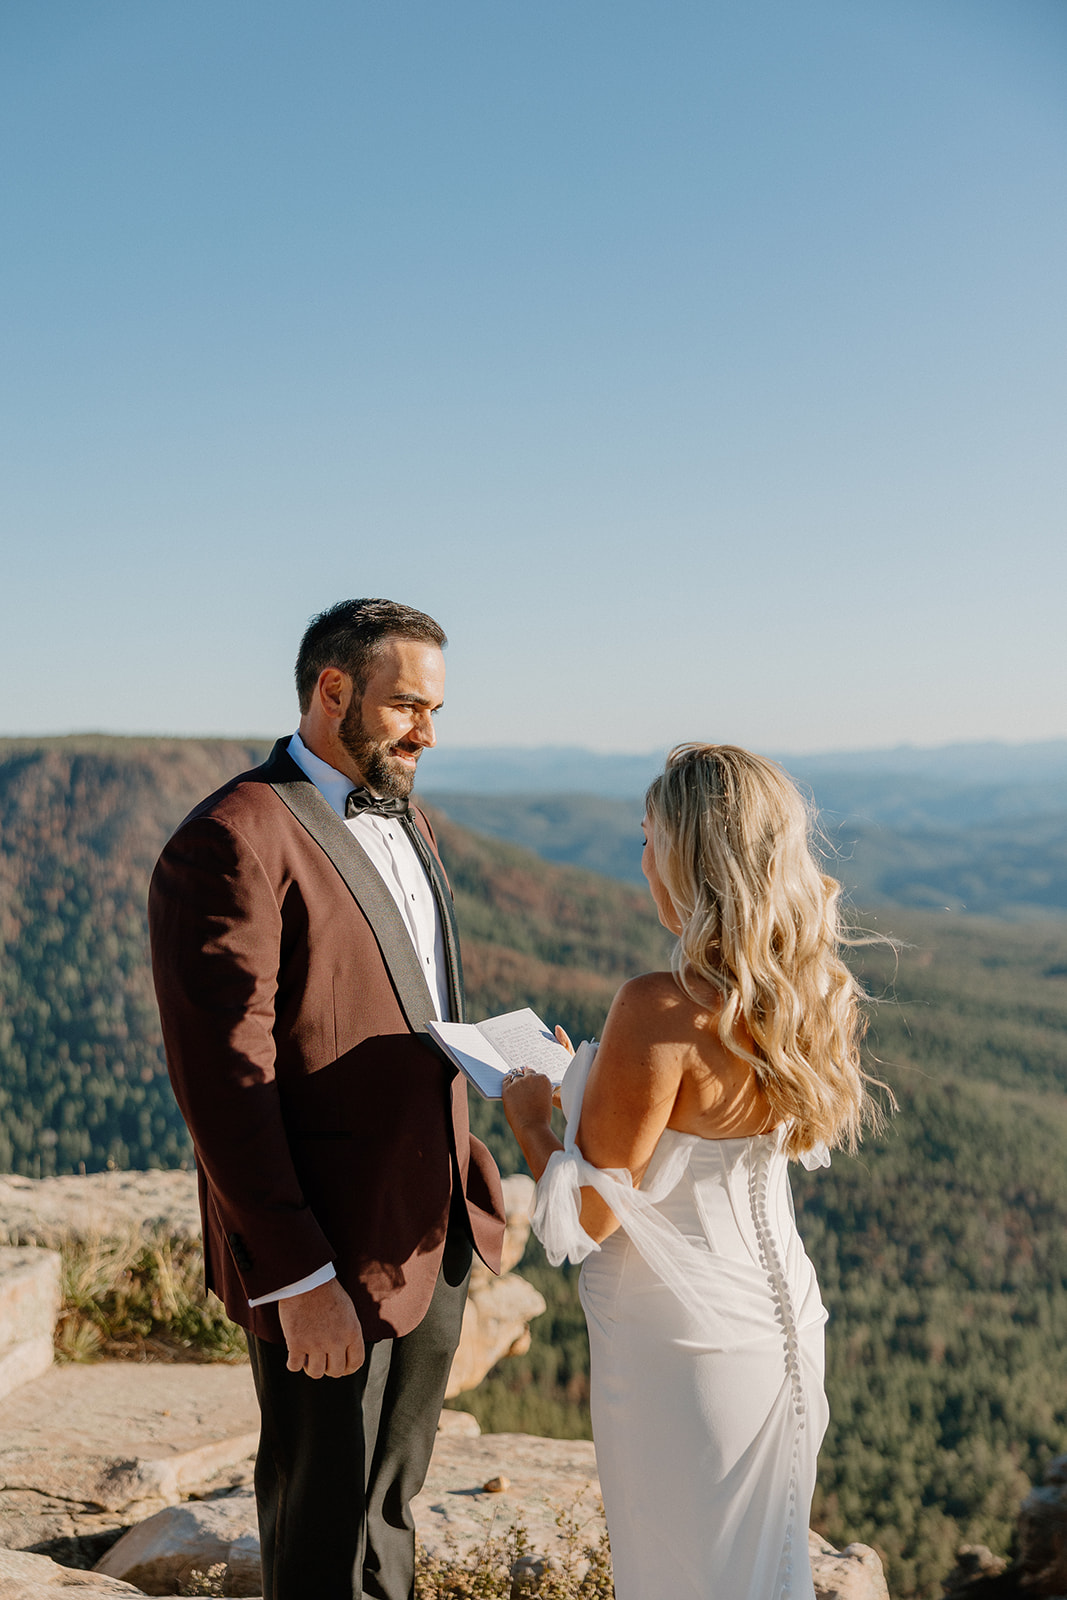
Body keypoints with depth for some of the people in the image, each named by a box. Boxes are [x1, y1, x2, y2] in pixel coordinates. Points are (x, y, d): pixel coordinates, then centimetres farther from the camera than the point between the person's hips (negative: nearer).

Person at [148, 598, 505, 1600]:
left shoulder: (404, 825, 11)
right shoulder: (231, 844, -18)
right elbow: (223, 1083, -21)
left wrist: (470, 1178, 11)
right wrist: (298, 1279, -21)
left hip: (433, 1234, 8)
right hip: (329, 1257, -8)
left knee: (392, 1498, 23)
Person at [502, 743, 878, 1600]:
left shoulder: (662, 1009, -27)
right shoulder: (807, 993, -4)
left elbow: (589, 1216, -20)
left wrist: (529, 1117, -2)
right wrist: (587, 1084, 18)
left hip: (681, 1344, -7)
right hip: (779, 1316, 7)